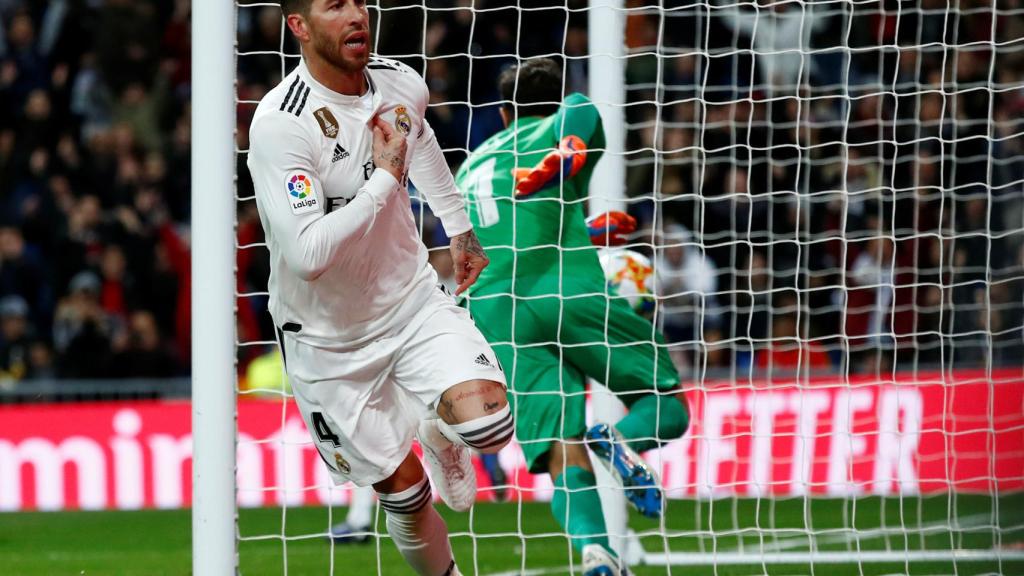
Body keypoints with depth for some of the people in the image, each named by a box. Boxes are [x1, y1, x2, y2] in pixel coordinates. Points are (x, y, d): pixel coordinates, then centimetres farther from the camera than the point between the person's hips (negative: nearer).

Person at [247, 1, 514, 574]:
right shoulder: (280, 123, -27)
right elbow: (308, 255, -35)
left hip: (413, 301, 4)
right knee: (405, 490, 1)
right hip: (329, 338, -4)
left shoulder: (402, 84, -7)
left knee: (489, 423, -19)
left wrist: (459, 227, 29)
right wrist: (384, 178, -29)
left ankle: (441, 432, 18)